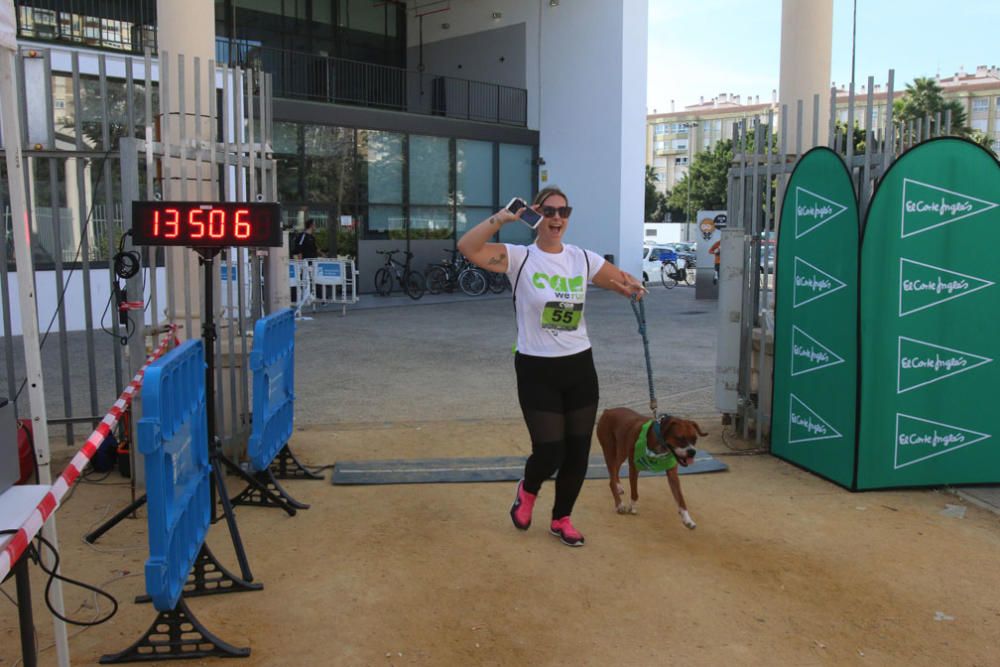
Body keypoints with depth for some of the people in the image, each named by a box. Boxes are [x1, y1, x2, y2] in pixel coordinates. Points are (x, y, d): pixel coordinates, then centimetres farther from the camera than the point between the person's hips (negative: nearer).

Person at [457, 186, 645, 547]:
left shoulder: (583, 259, 2)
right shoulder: (519, 258, -10)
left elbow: (626, 282, 10)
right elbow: (467, 248, -22)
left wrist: (633, 288, -13)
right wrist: (500, 218, -31)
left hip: (579, 366, 4)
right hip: (536, 369, -4)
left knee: (578, 450, 10)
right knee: (549, 451, -5)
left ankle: (561, 519, 33)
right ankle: (527, 491, 32)